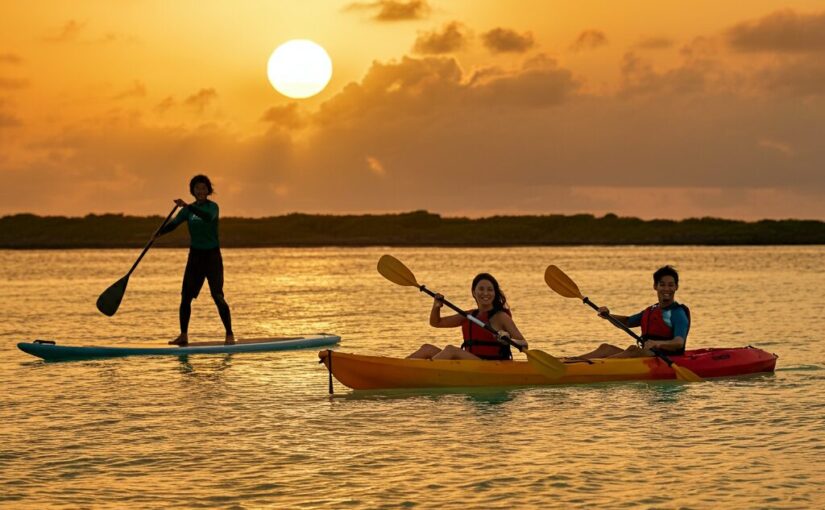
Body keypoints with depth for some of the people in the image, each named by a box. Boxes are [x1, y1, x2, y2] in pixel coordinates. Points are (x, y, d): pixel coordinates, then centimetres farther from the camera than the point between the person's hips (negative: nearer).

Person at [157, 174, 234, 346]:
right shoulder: (189, 209, 8)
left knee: (218, 296, -12)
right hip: (195, 256, 5)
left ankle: (230, 334, -6)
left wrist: (186, 206, -39)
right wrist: (158, 233, -18)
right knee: (186, 296, 2)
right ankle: (183, 335, 11)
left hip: (212, 256, -5)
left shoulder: (212, 206, -8)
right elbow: (174, 224, 1)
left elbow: (208, 217, -31)